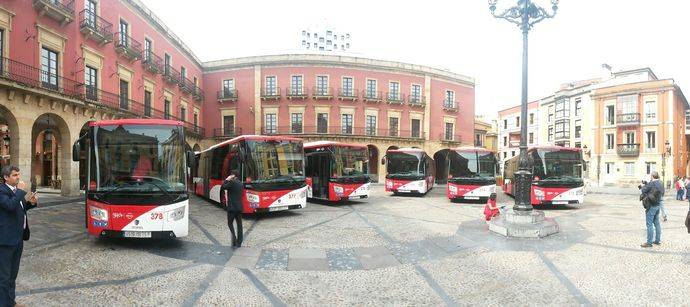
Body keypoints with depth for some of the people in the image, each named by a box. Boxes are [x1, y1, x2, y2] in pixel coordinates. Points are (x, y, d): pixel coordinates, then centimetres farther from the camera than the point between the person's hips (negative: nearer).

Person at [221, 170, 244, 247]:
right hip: (239, 207, 7)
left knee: (230, 223, 3)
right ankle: (239, 242, 12)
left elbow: (222, 188, -9)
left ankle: (233, 238, -14)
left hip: (232, 207, -7)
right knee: (239, 224, 8)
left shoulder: (232, 182, -12)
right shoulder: (240, 183, 12)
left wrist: (226, 180, -1)